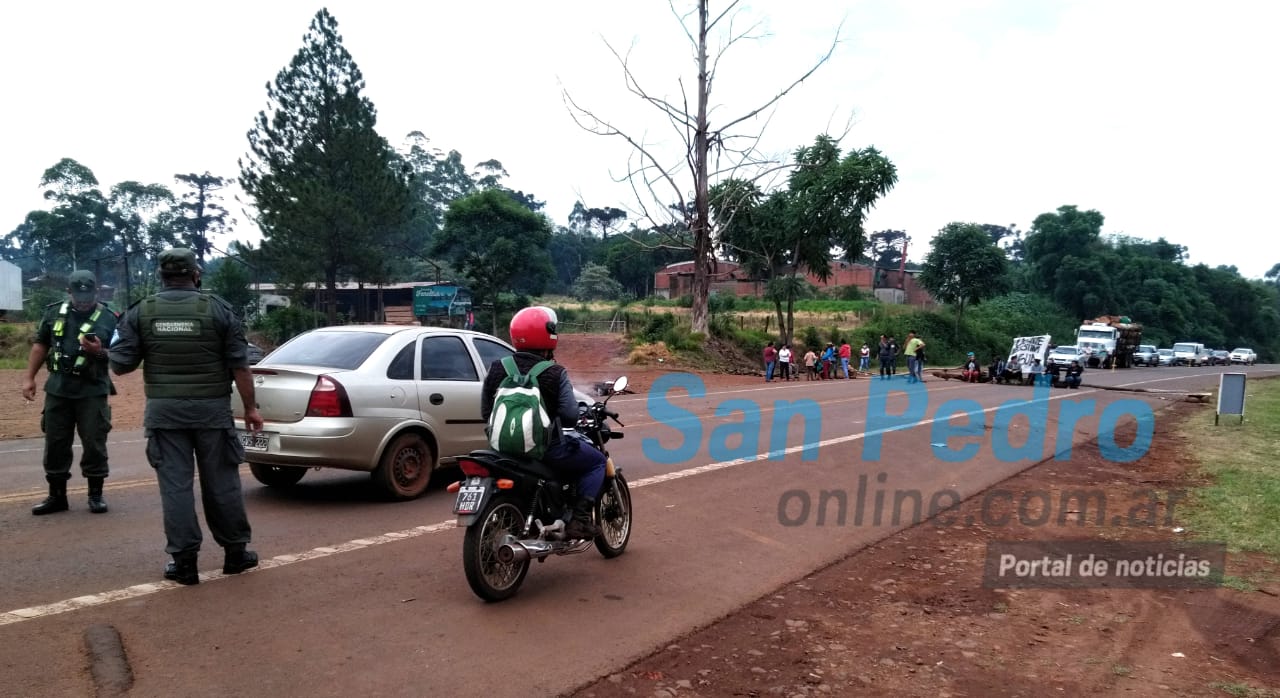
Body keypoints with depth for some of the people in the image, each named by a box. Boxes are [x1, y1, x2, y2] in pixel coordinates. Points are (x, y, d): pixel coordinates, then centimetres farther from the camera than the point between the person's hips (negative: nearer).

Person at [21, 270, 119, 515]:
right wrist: (29, 378, 7)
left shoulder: (109, 318, -5)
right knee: (55, 444, 9)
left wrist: (100, 352, -23)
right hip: (57, 389, 3)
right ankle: (57, 496, 20)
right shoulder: (54, 312, 3)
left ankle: (96, 494, 14)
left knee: (94, 444, 1)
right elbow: (40, 346, 11)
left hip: (93, 391, -3)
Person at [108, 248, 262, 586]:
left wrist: (118, 342, 21)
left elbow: (120, 364, -1)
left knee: (175, 484, 5)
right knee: (221, 482, 8)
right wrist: (250, 407, 3)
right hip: (212, 409, -1)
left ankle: (184, 561, 7)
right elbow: (239, 365, -5)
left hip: (164, 411, 1)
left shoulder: (140, 312, 0)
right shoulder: (218, 308, -4)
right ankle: (235, 552, 19)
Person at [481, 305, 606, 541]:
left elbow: (486, 412, 5)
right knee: (597, 462, 15)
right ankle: (579, 519, -1)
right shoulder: (554, 373, -14)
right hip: (547, 449, -6)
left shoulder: (496, 369, 0)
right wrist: (580, 415, 3)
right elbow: (569, 415, -19)